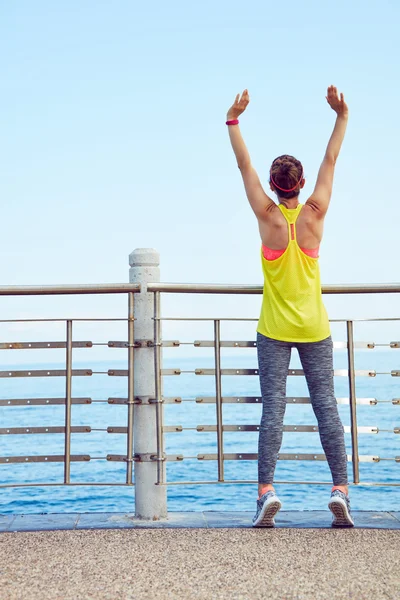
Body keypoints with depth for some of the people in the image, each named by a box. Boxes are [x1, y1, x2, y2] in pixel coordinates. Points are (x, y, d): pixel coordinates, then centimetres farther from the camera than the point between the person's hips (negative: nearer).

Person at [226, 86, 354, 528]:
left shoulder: (268, 217, -6)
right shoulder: (314, 214, -3)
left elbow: (244, 166, 1)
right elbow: (330, 161, 7)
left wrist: (233, 121, 8)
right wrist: (342, 117, 14)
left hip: (275, 329, -1)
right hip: (314, 327, 1)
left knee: (273, 408, -2)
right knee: (326, 406, 3)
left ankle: (266, 490, -7)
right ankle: (340, 489, 0)